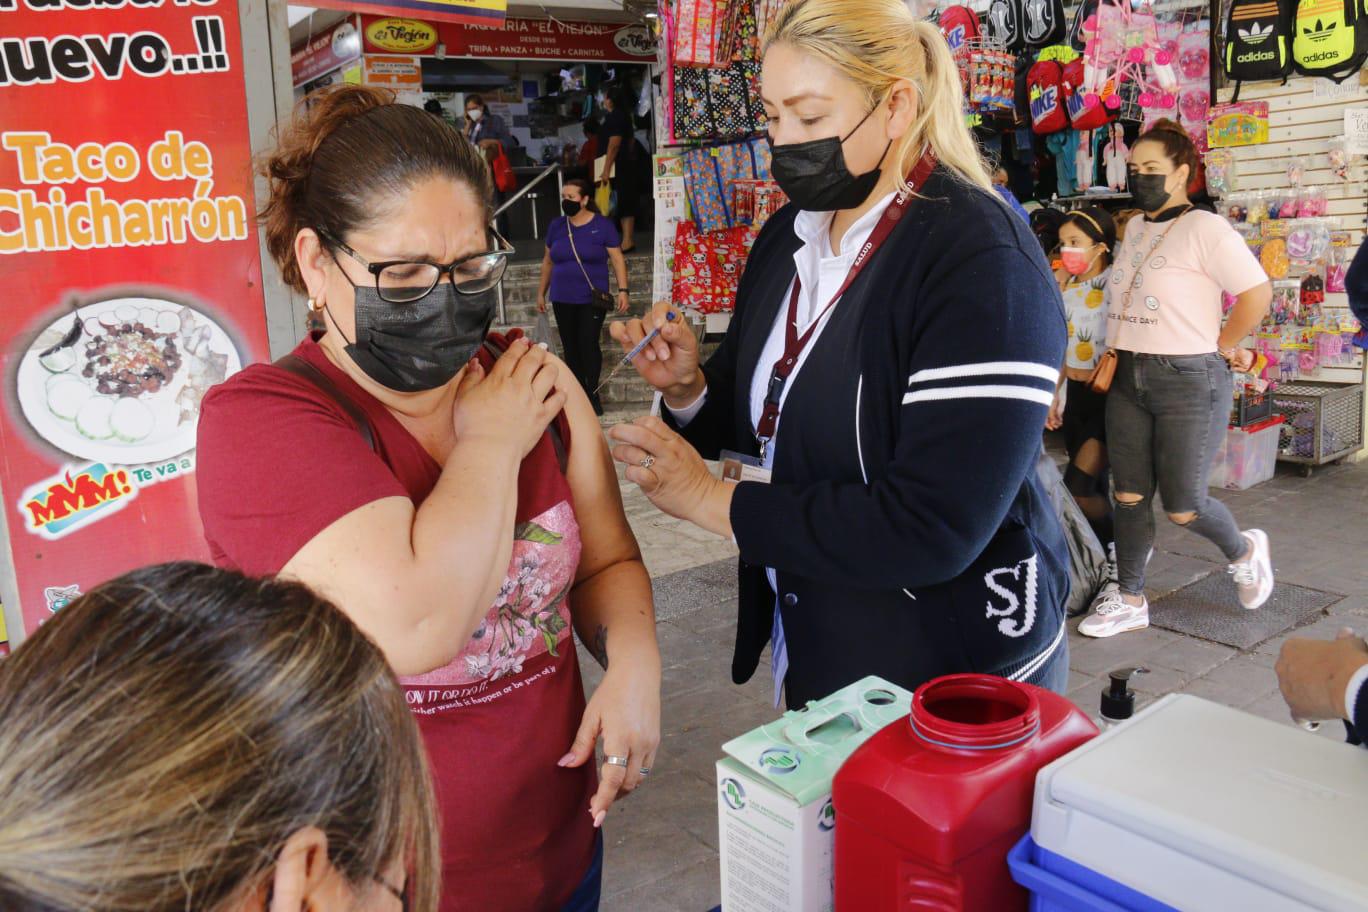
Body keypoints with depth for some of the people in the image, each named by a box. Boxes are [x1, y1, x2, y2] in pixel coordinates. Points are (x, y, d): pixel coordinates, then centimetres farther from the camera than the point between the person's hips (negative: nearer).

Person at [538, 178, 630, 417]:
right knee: (571, 348, 6)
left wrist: (623, 290, -14)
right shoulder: (556, 226, 6)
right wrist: (541, 292, 15)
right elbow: (548, 262, 15)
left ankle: (593, 394, 7)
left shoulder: (602, 225, -5)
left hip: (592, 299, -4)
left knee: (589, 345, -8)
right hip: (562, 299, 4)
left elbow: (618, 260, -5)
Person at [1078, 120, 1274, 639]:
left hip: (1190, 381, -7)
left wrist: (1222, 347, -5)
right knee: (1130, 497, 7)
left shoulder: (1205, 229, -12)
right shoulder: (1134, 229, 12)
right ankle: (1130, 601, 19)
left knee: (1182, 506, 0)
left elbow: (1258, 293, -14)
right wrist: (1121, 353, 13)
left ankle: (1243, 551, 32)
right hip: (1129, 380, 7)